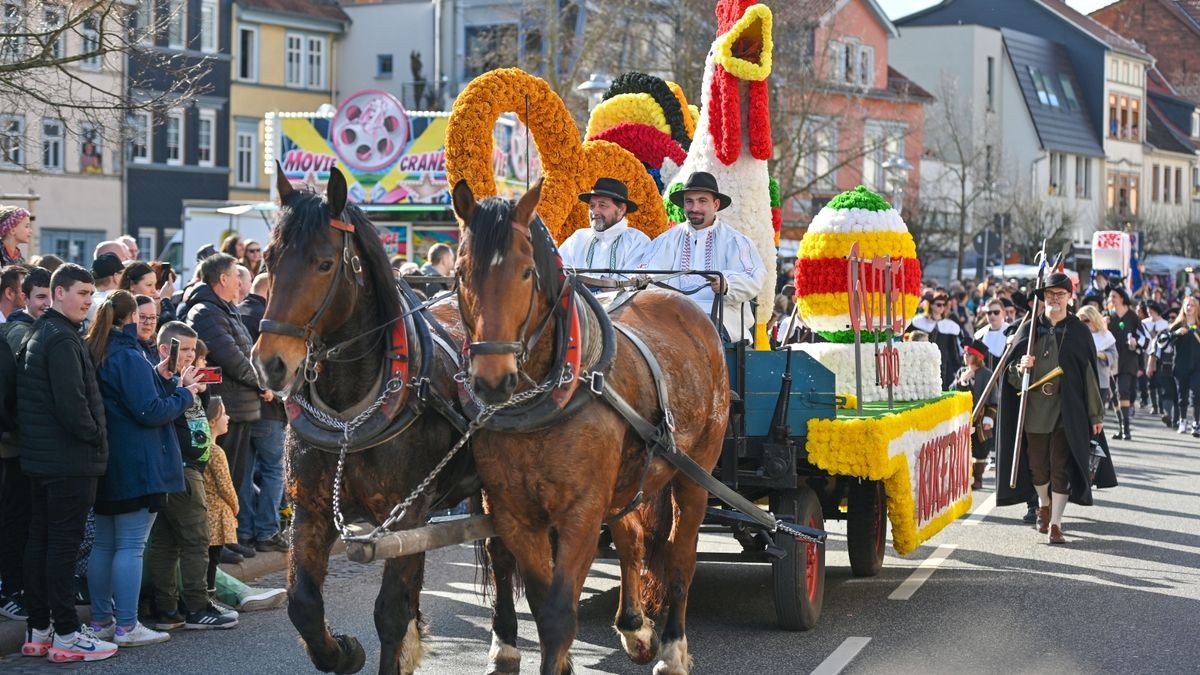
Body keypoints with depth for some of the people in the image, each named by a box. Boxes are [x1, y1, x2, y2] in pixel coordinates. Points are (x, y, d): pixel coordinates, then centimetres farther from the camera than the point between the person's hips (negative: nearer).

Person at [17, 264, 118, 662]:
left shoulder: (37, 334, 15)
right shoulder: (63, 339, -16)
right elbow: (72, 402, -24)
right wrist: (95, 436, -9)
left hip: (41, 458, 10)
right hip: (70, 460, -10)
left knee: (40, 540, 11)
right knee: (64, 544, -5)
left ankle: (37, 632, 17)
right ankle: (66, 636, -1)